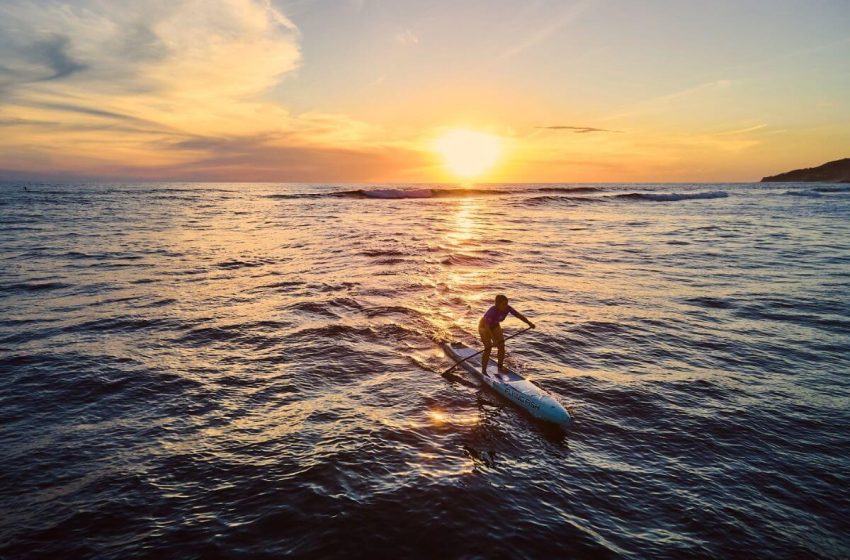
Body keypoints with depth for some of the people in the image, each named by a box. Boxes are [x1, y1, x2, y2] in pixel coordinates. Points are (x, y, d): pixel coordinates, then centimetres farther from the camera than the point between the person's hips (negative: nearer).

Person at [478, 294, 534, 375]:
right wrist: (494, 340, -46)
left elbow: (519, 315, -23)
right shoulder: (492, 311, -39)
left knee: (502, 346, 0)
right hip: (484, 326, -6)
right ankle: (483, 371, -2)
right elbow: (487, 327, -40)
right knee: (488, 348, -14)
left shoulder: (507, 308, -23)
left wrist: (529, 323, -36)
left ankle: (500, 368, 17)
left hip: (495, 326, 6)